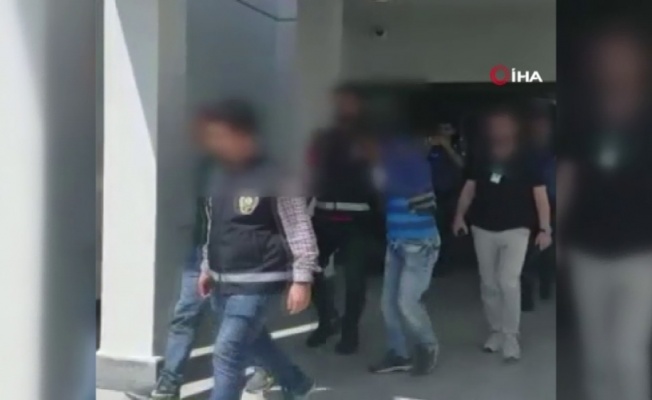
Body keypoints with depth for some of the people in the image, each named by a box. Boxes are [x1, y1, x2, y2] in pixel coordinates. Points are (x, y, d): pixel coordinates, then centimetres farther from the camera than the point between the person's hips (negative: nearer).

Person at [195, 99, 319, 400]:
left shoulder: (272, 177, -15)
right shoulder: (219, 175, 7)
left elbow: (300, 231, -14)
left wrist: (302, 279, -16)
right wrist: (207, 268, 20)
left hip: (257, 283, -8)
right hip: (223, 283, 8)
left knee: (227, 354, -10)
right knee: (253, 342, 22)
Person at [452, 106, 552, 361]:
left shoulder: (526, 162, -4)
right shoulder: (481, 160, 5)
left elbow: (540, 195, -6)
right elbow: (469, 189, 9)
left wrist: (544, 229, -14)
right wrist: (460, 216, -4)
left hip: (515, 230, -4)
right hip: (483, 229, 4)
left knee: (508, 282, -14)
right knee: (489, 284, 9)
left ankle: (510, 337, -4)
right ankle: (496, 331, 23)